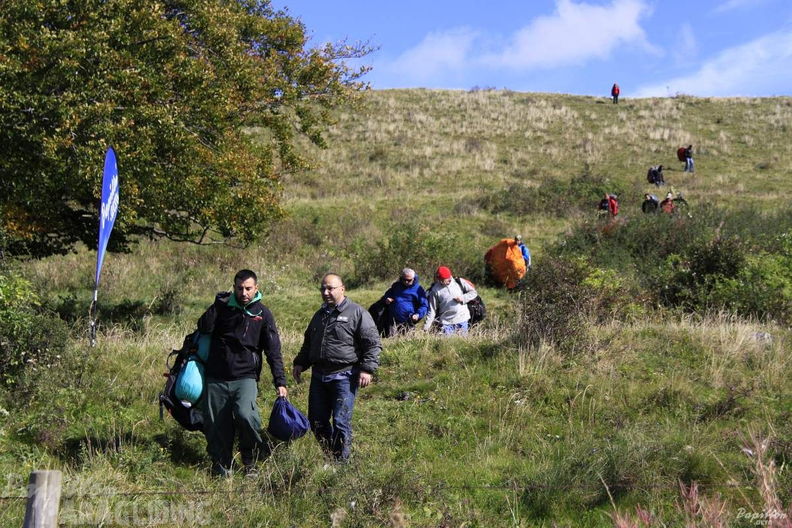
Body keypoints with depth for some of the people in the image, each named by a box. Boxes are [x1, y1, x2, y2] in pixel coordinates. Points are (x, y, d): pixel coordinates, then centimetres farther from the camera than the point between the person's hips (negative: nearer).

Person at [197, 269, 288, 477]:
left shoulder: (263, 314, 5)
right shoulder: (223, 307, 8)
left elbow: (273, 351, 3)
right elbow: (204, 328, -7)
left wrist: (280, 382, -5)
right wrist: (218, 304, -12)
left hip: (245, 376, -2)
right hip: (216, 378, 2)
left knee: (245, 414, -25)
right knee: (216, 425, 2)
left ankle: (250, 460, -2)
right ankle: (221, 466, 21)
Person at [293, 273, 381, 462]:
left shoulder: (357, 313, -5)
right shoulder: (320, 315, 18)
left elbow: (373, 343, -7)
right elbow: (308, 342, 31)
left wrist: (367, 369, -15)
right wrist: (300, 363, 20)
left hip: (344, 376, -7)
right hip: (319, 376, 7)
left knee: (341, 422, -6)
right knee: (317, 421, 8)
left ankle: (341, 460, 6)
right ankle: (329, 456, 24)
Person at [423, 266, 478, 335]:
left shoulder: (459, 282, 1)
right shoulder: (435, 290, -2)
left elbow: (473, 292, 6)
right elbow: (432, 310, 1)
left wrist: (463, 298, -12)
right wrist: (426, 326, -4)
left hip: (462, 320, 1)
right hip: (446, 322, -1)